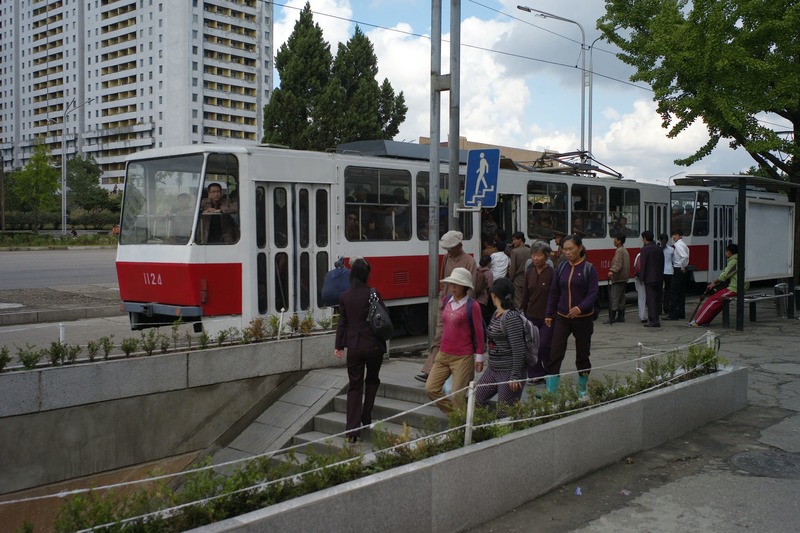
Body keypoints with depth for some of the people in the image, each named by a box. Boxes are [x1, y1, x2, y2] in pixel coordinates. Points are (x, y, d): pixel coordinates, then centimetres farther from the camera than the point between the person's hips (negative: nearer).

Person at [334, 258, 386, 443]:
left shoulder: (345, 296, 0)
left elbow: (342, 322, 5)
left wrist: (339, 345, 12)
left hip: (354, 346, 2)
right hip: (374, 345, -2)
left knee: (354, 387, 8)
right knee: (372, 381, 22)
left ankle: (352, 429, 2)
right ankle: (366, 418, 22)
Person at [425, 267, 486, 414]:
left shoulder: (472, 306, -12)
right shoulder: (447, 301, 6)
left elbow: (478, 332, -8)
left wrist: (479, 357, -6)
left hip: (463, 357, -7)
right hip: (443, 354, 7)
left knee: (457, 395, -3)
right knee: (430, 388, 4)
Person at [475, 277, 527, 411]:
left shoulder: (511, 317, -20)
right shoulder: (496, 313, 8)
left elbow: (518, 349, -22)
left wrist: (515, 376, -20)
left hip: (509, 372, -9)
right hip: (493, 370, 9)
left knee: (505, 413, -1)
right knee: (476, 399, 12)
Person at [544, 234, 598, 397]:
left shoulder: (589, 269, -6)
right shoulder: (561, 269, 5)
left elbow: (593, 294, -12)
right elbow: (554, 293, 10)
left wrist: (580, 308, -27)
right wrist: (549, 314, 7)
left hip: (583, 318, -2)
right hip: (562, 317, 2)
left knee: (582, 354, 11)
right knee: (555, 354, -8)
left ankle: (582, 388, 28)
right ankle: (551, 392, -8)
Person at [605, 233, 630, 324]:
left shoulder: (619, 251, -13)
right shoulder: (625, 251, 19)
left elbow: (618, 263, -27)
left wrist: (612, 271, -42)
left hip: (617, 279, -10)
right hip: (624, 278, 10)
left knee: (614, 298, -10)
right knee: (621, 298, 12)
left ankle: (612, 318, -13)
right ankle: (621, 316, 15)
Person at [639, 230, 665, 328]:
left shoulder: (645, 249, -12)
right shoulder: (659, 249, 11)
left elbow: (643, 265, -13)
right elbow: (662, 264, 15)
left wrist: (641, 277, -7)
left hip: (650, 278, -7)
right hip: (659, 278, 7)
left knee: (651, 299, -5)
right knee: (658, 299, 13)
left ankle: (652, 321, -6)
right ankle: (657, 319, 20)